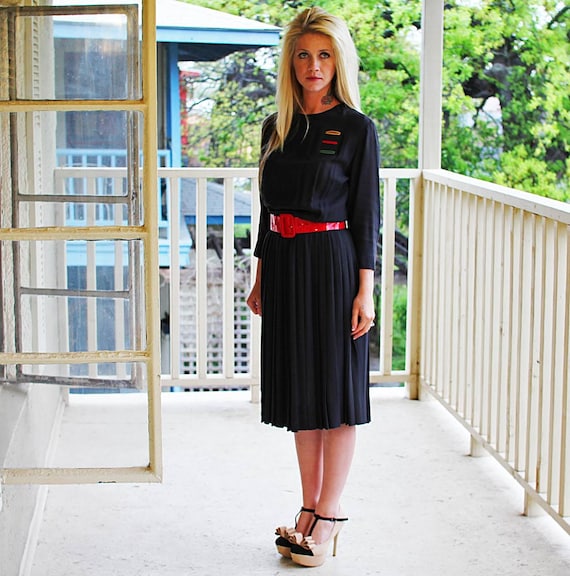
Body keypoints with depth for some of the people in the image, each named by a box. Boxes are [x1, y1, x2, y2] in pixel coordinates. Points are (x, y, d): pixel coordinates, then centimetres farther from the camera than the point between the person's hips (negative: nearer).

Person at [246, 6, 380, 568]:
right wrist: (260, 278, 13)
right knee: (298, 388, 11)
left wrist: (365, 290, -11)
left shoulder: (357, 129, -5)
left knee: (335, 386, 2)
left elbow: (366, 215, -6)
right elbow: (269, 207, 14)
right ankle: (309, 507, 22)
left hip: (332, 264, -6)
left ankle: (329, 513, 12)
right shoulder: (276, 127, 10)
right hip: (283, 264, 6)